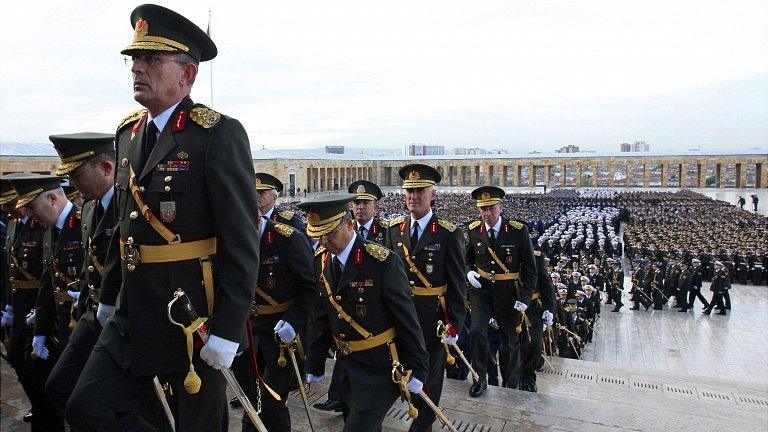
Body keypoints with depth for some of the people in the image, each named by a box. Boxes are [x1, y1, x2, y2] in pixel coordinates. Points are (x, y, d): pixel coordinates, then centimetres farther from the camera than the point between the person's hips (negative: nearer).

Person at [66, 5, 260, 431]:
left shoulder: (218, 135, -14)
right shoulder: (129, 131, 9)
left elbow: (242, 242, -18)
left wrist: (228, 331, -19)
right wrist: (109, 296, 22)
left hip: (195, 319, -7)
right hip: (133, 317, 7)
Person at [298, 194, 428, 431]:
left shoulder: (382, 261, -19)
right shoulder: (324, 261, 2)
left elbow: (407, 319, -15)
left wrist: (417, 371, -11)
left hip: (379, 368, -7)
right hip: (346, 366, 7)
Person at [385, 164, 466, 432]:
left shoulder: (449, 234, -9)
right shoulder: (394, 229, 3)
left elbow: (457, 284, -8)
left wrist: (454, 324, -11)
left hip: (432, 317, -3)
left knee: (430, 374, 12)